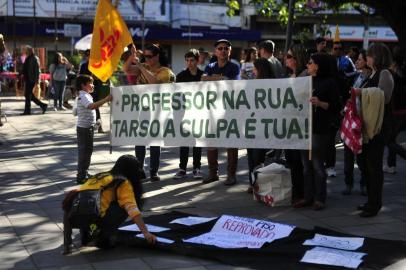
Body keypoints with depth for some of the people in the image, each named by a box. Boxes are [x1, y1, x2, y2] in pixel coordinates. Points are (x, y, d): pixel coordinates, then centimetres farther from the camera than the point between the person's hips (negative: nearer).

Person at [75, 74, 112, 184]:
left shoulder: (85, 95, 16)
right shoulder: (83, 96, -17)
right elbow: (92, 106, -35)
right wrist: (106, 99, -35)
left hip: (88, 127, 10)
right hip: (84, 127, -10)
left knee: (87, 150, 17)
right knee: (84, 151, -5)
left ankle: (83, 173, 27)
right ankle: (81, 176, 0)